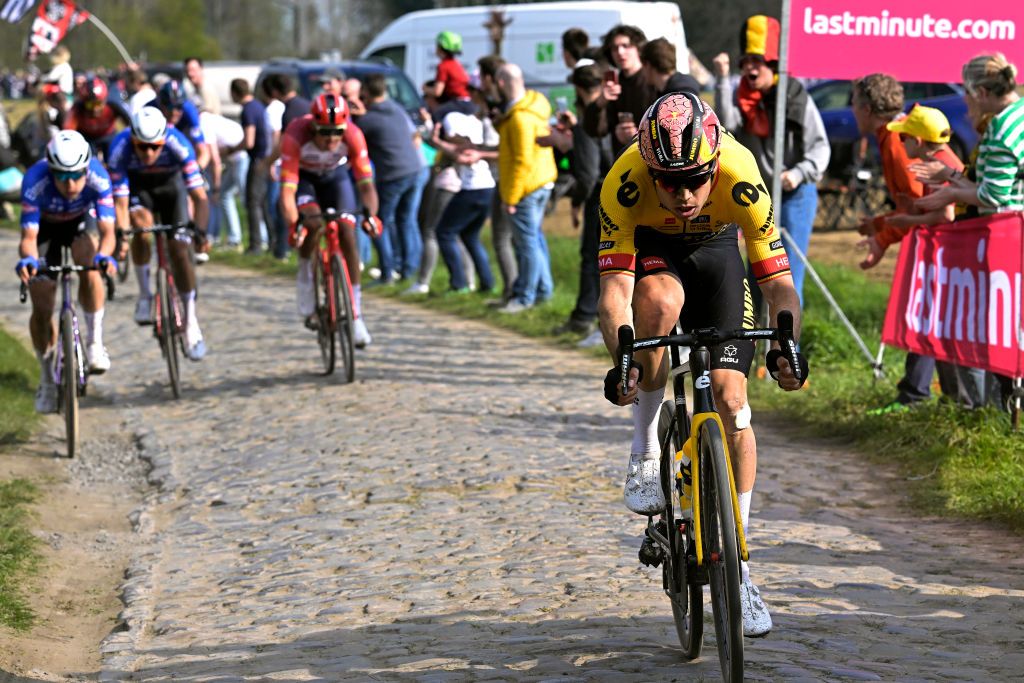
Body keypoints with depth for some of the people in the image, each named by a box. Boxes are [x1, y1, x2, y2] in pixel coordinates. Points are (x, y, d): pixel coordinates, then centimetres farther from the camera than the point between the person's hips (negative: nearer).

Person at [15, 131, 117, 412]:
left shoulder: (97, 177, -35)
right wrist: (27, 259, -60)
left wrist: (104, 255, -60)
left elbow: (107, 230, -39)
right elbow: (29, 236, -38)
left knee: (90, 268, -34)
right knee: (42, 309, -5)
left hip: (80, 223, 0)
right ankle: (47, 381, 14)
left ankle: (94, 342, -18)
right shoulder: (35, 182, -37)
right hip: (45, 227, 0)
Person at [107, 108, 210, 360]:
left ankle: (191, 322, 2)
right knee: (141, 223, -30)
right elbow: (120, 202, -36)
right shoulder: (120, 148, -35)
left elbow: (200, 197, -36)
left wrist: (200, 231, -50)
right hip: (137, 186, 0)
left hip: (170, 184, 0)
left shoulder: (178, 144, -36)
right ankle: (145, 294, -11)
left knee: (179, 250, -10)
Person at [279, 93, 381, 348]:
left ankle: (356, 314, -5)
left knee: (347, 236, -11)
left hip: (335, 175, 2)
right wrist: (293, 224, -56)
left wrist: (370, 213, -52)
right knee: (312, 221, -31)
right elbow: (287, 189, -41)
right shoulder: (296, 136, -37)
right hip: (303, 176, -2)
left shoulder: (353, 135, -32)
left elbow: (365, 182, -33)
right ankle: (305, 276, -6)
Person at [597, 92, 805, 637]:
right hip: (648, 248, -1)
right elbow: (614, 288, -39)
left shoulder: (740, 178, -36)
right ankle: (645, 449, -16)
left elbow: (778, 282, -33)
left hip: (714, 249, 1)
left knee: (729, 396, -11)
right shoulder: (624, 183, -37)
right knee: (661, 302, -37)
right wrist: (623, 359, -56)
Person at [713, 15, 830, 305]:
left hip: (795, 196, -5)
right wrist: (723, 79, -22)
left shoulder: (795, 96, -9)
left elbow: (820, 145, -9)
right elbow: (728, 125, -20)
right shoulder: (742, 97, 1)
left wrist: (799, 173, -26)